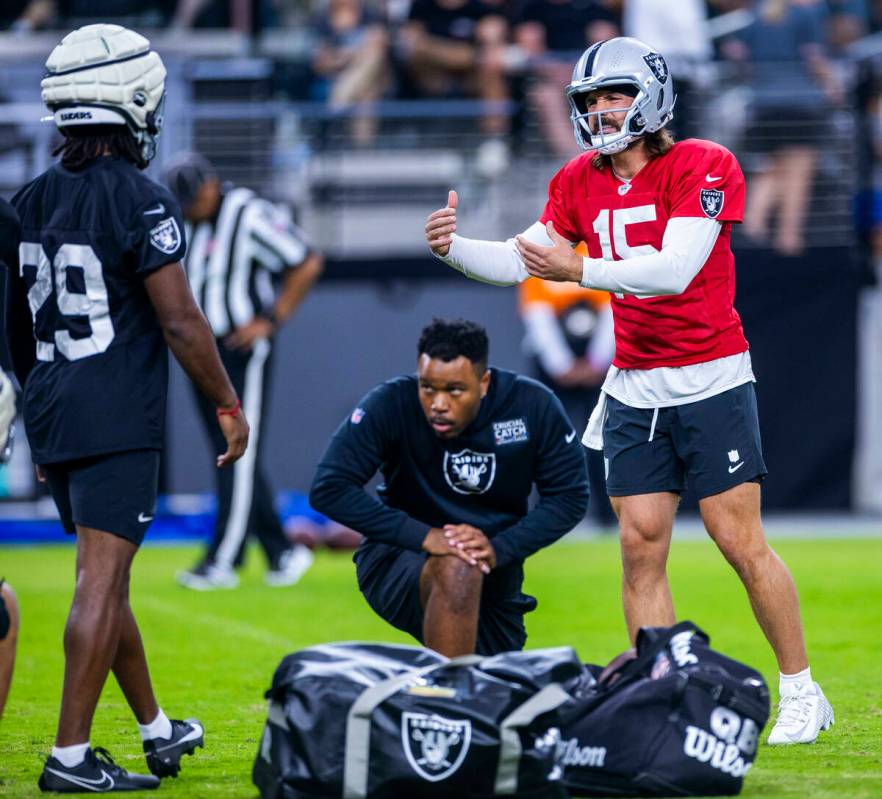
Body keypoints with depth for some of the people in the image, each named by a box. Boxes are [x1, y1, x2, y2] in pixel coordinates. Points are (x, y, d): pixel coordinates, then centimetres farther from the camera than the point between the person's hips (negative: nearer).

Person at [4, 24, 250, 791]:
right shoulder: (141, 201, -13)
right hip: (118, 423, -7)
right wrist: (229, 404, -1)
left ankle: (157, 728, 29)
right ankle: (70, 756, -8)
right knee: (101, 583, -6)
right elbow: (180, 323, -13)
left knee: (107, 580, 17)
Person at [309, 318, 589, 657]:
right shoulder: (390, 405, -23)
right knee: (457, 571, -37)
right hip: (400, 558, -4)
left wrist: (500, 549, -26)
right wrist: (425, 537, -34)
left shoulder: (534, 407, -16)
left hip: (494, 571, 4)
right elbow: (329, 489, -26)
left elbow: (569, 496, -9)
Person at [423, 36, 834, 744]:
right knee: (641, 546, 0)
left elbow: (674, 269, -23)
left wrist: (579, 272, -26)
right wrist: (452, 249, -12)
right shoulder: (581, 182, 7)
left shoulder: (704, 167, -12)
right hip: (634, 389, 5)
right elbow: (520, 261, 5)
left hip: (710, 382, -5)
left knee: (741, 543, -4)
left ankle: (802, 693, 9)